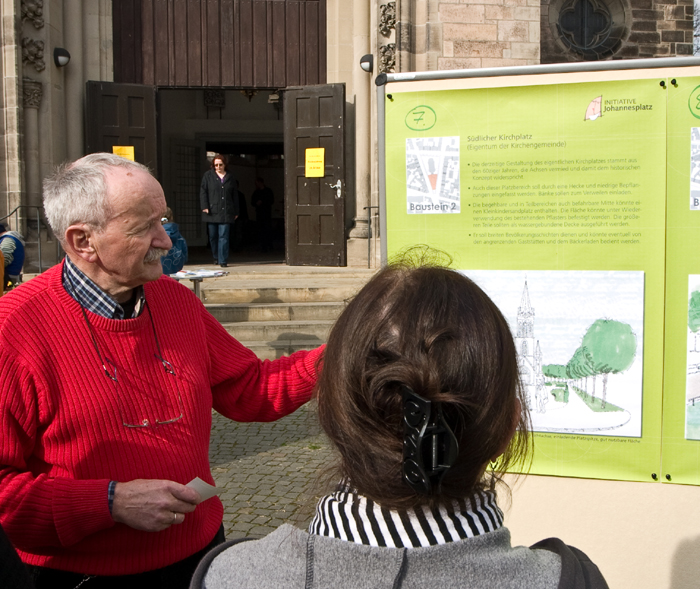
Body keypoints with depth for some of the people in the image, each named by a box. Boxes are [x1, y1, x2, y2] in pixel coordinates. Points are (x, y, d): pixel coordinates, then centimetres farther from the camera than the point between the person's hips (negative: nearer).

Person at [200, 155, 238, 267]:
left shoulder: (230, 177, 11)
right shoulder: (208, 175, 7)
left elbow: (235, 195, 14)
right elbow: (203, 192, 3)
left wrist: (236, 211, 11)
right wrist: (205, 206, -9)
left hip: (226, 212, -1)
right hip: (211, 212, 1)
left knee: (223, 236, -7)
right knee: (213, 236, 8)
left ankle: (223, 261, -7)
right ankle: (216, 257, 27)